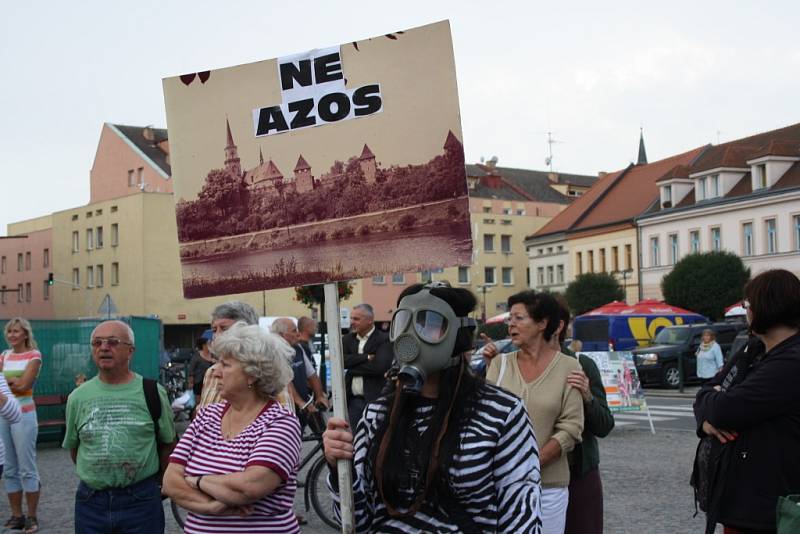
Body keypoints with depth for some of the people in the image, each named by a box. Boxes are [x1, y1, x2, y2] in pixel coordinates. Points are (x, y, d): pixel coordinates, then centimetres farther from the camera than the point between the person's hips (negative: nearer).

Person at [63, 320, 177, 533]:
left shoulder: (152, 393, -2)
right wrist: (96, 476, 11)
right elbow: (73, 447, 15)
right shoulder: (78, 397, 5)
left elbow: (167, 442, 6)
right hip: (90, 501, 2)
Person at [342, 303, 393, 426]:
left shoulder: (384, 340, -5)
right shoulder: (347, 339, 12)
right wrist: (366, 357, -14)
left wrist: (352, 366, -9)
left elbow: (380, 366, -19)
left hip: (375, 400, -5)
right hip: (352, 400, 5)